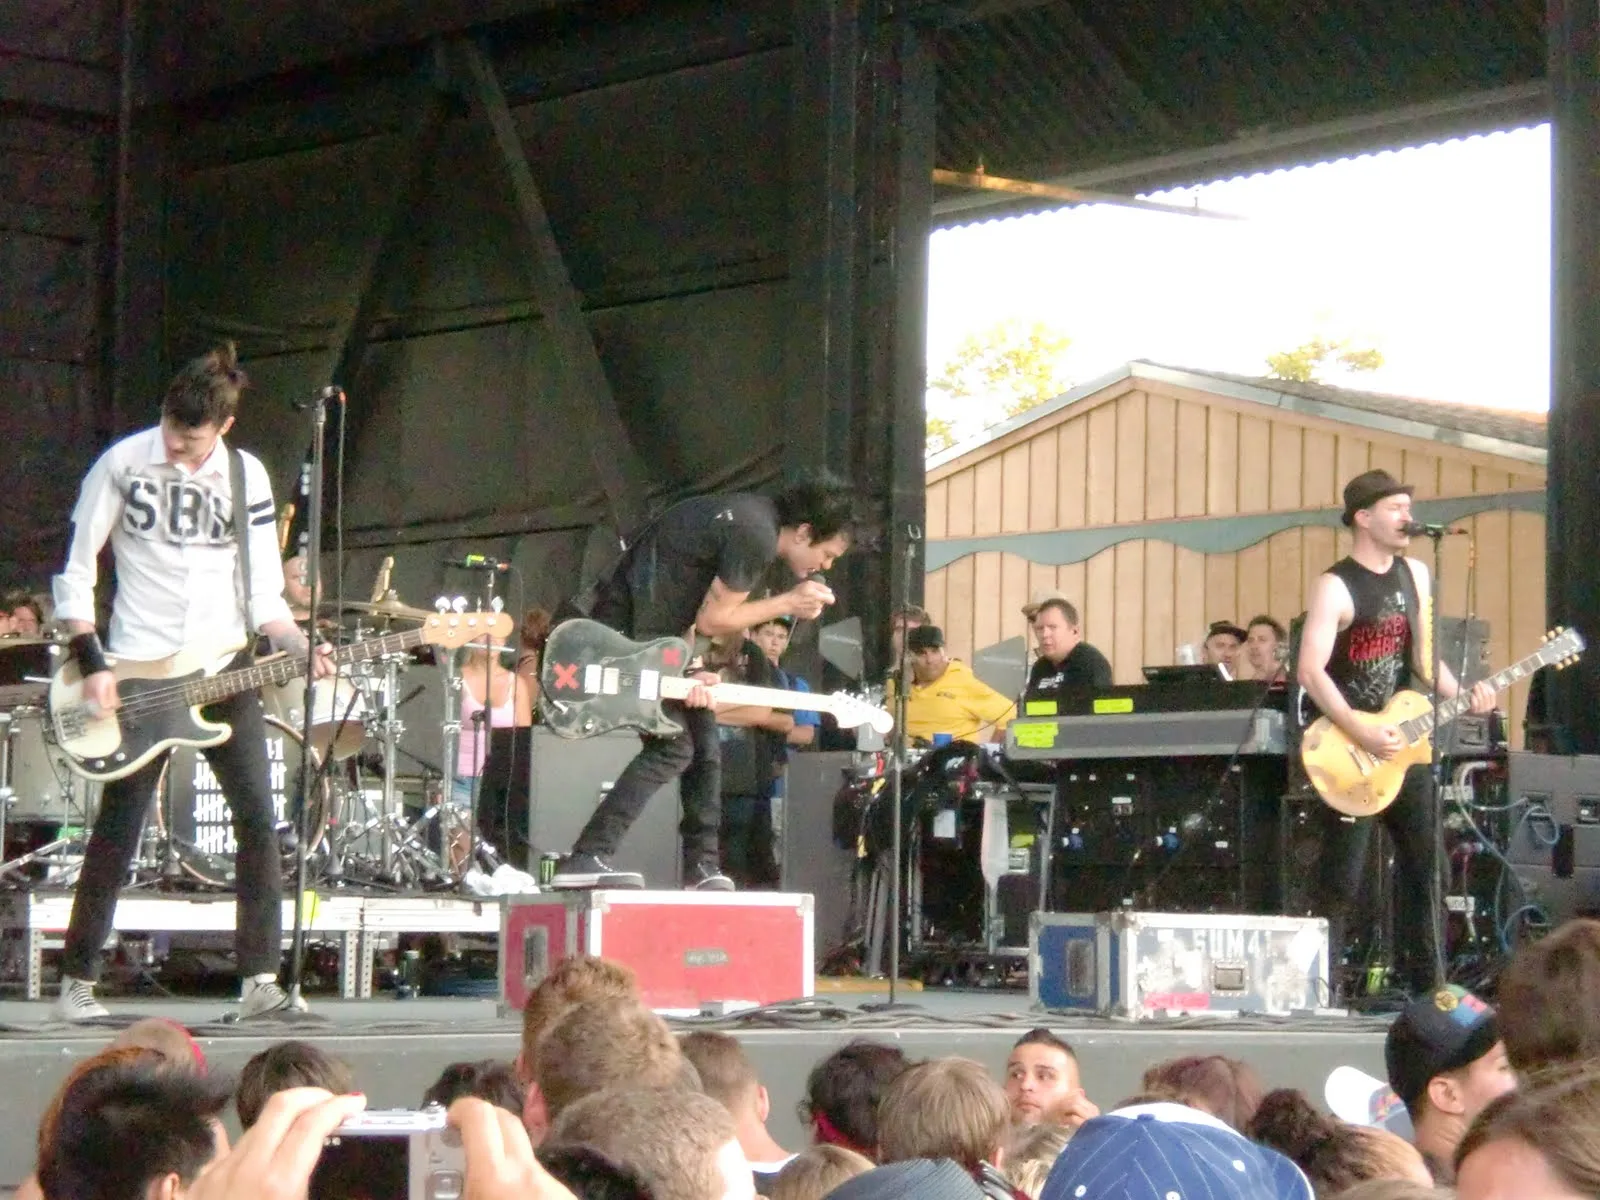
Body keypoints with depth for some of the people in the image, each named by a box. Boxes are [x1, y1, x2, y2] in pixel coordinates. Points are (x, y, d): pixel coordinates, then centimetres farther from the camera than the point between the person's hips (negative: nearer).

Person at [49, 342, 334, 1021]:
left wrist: (301, 649, -11)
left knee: (258, 814, -7)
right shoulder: (124, 464, -4)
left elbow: (263, 592, 6)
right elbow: (74, 570, -2)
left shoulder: (247, 478, 4)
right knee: (118, 827, -1)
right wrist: (92, 666, -9)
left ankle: (259, 979, -3)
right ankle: (76, 983, 10)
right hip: (138, 669, -3)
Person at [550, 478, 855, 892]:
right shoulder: (756, 536, -20)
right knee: (672, 746, -15)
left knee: (703, 741, 10)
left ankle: (702, 867, 15)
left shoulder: (756, 516, 12)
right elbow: (711, 620, -15)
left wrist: (686, 671, -2)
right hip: (621, 635, -11)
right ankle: (586, 860, -18)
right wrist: (787, 603, -6)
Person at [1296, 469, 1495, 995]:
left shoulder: (1414, 575, 10)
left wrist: (1461, 693, -3)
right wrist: (1360, 733, -25)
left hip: (1400, 743, 7)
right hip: (1347, 751, -7)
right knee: (1341, 881, -7)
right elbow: (1310, 671, -20)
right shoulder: (1335, 586, -13)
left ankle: (1426, 984, 16)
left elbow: (1422, 656, 15)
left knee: (1423, 863, 8)